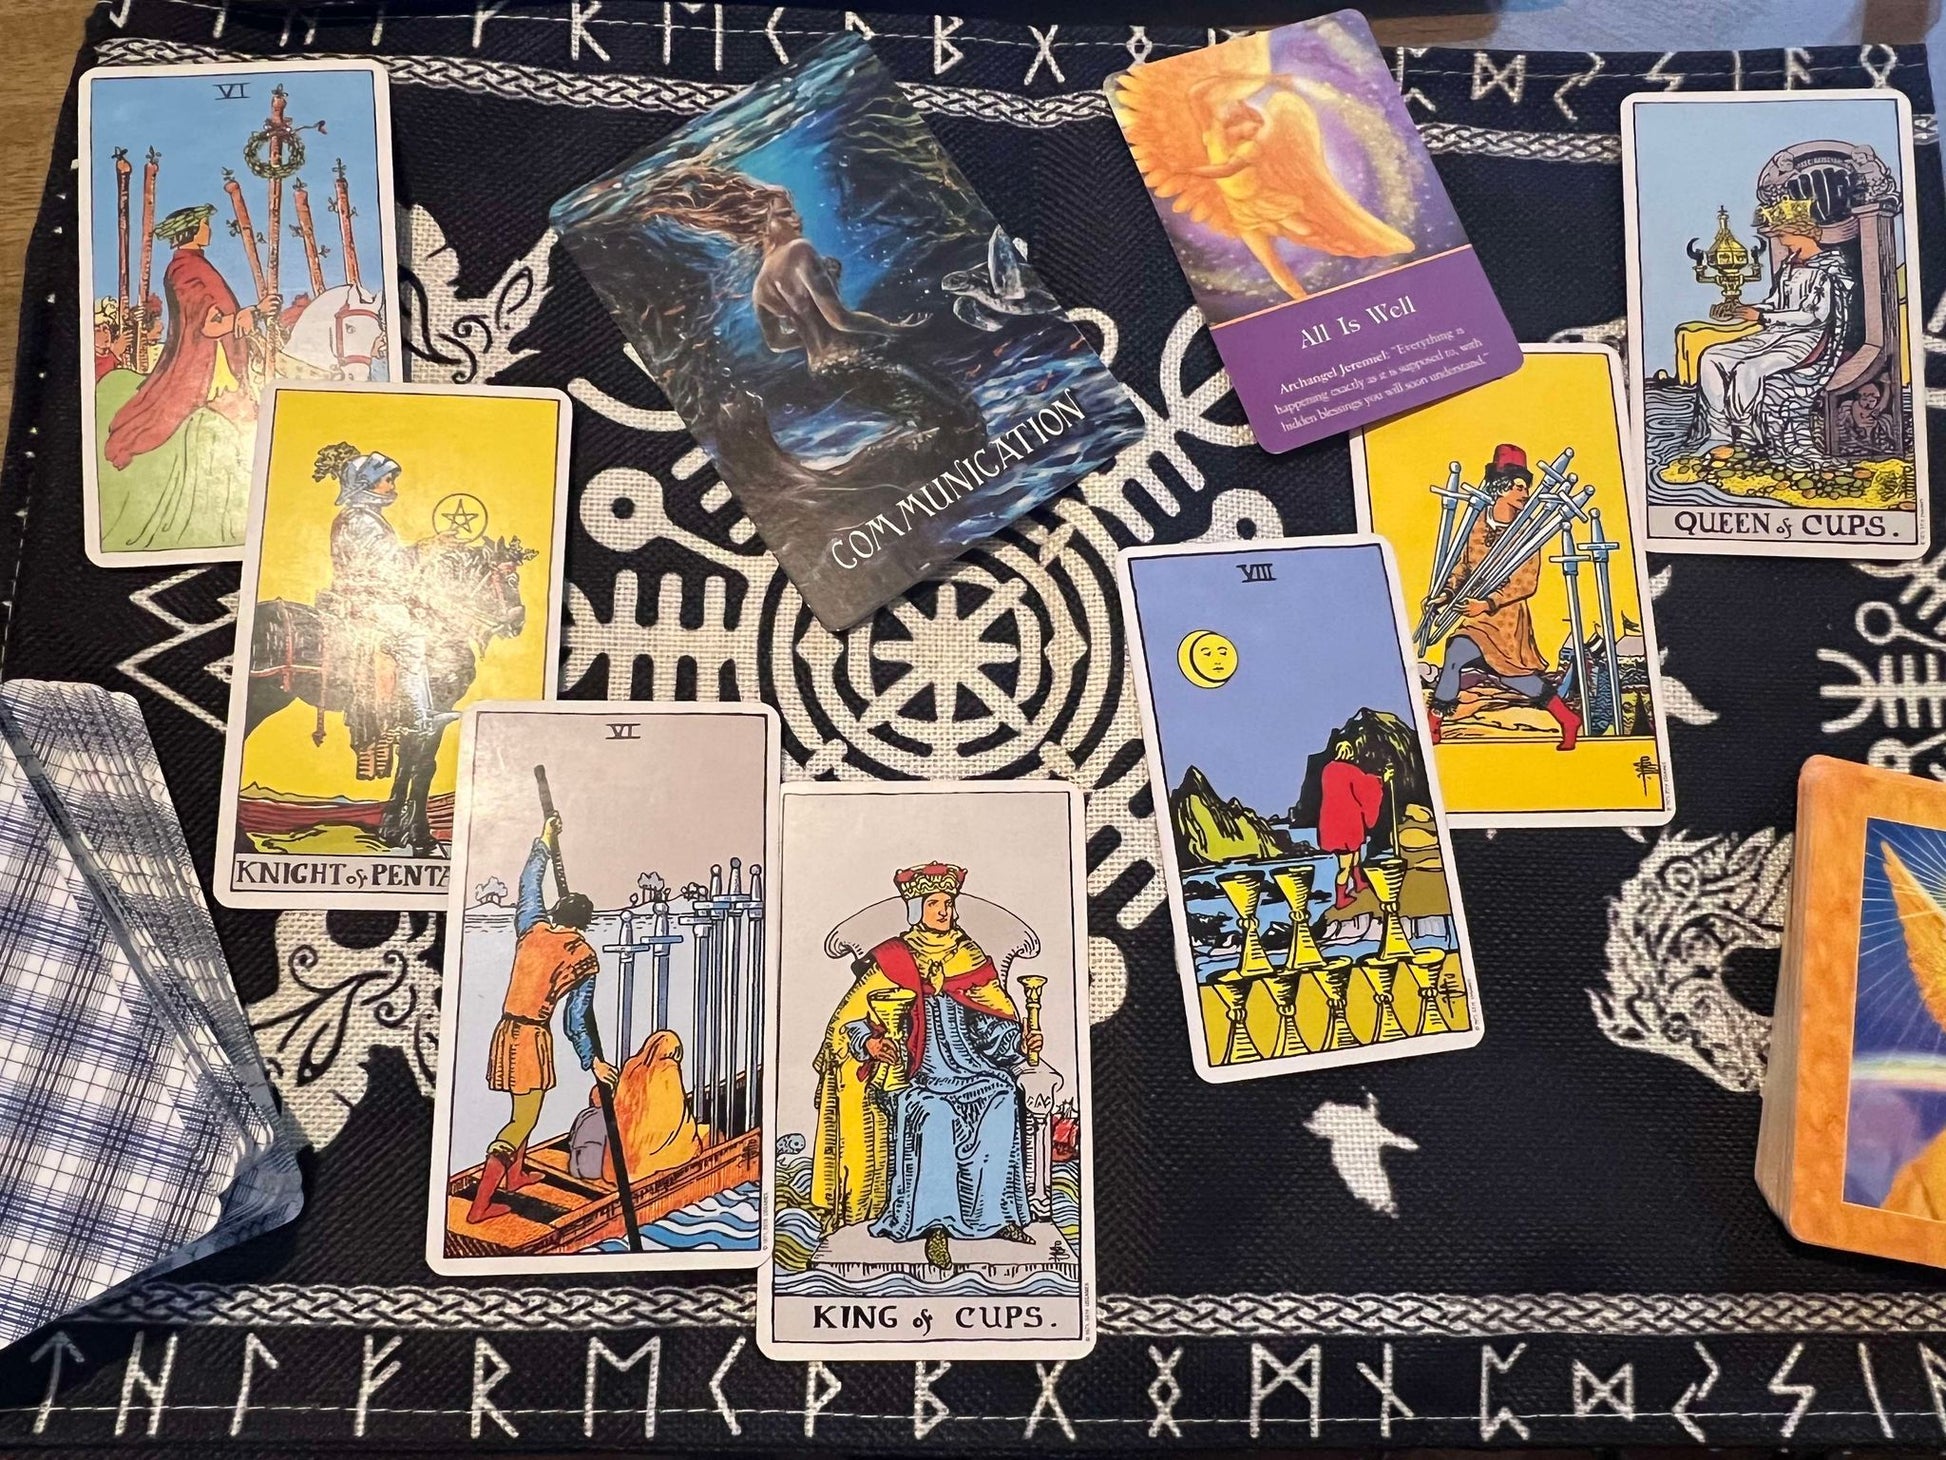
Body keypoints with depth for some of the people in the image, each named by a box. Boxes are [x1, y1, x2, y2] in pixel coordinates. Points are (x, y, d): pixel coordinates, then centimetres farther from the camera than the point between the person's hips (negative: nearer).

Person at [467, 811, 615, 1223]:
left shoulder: (532, 928, 2)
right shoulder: (586, 959, -7)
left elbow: (529, 884, 19)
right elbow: (576, 1019, -4)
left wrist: (545, 841, 33)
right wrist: (593, 1061, 7)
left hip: (507, 1030, 6)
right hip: (533, 1038, -6)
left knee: (523, 1109, 25)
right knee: (523, 1120, 0)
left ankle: (516, 1174, 42)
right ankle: (480, 1205, -4)